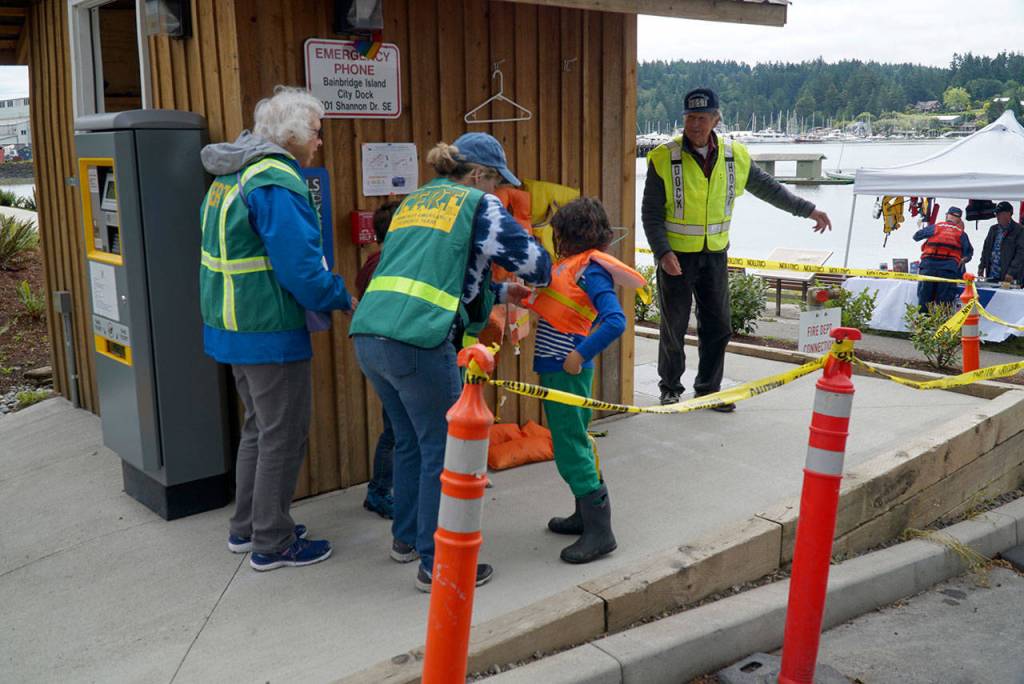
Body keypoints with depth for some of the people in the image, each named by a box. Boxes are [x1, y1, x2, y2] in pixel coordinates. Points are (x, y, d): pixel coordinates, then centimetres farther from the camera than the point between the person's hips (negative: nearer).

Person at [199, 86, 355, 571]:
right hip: (271, 332, -10)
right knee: (283, 436, 3)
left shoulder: (231, 176, 12)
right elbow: (301, 267, -24)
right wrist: (343, 299, -7)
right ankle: (272, 544, 15)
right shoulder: (276, 183, -20)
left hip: (234, 326, 10)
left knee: (259, 427, 22)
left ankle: (246, 527, 33)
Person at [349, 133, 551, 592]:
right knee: (443, 451, 3)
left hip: (369, 335, 8)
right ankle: (436, 564, 10)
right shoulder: (478, 205, 4)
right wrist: (538, 278, 27)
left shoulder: (414, 201, 26)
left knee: (410, 441, 23)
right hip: (418, 343, -8)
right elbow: (534, 262, 3)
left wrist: (500, 293, 31)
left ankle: (407, 538, 35)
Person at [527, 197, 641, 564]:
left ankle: (599, 530, 0)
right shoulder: (568, 264, 12)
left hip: (568, 371, -10)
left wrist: (581, 354, -26)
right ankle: (586, 513, 32)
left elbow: (615, 321, -25)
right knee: (570, 441, 18)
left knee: (571, 447, -7)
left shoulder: (591, 270, -16)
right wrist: (526, 296, 6)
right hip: (554, 368, 10)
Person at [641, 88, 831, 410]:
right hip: (675, 256, -3)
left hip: (715, 255, 4)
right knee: (674, 326, 4)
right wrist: (662, 252, -21)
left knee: (718, 326, 7)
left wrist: (808, 210, 15)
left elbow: (768, 187, 14)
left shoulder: (735, 156, 1)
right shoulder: (664, 157, -11)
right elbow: (651, 212, -9)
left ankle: (708, 389, 22)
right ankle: (670, 388, 22)